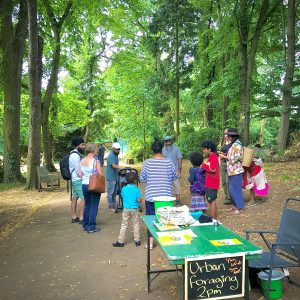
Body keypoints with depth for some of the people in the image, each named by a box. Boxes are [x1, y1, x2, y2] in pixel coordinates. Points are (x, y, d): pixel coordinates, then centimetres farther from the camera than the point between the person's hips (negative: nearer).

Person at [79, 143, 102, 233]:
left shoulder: (82, 161, 4)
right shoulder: (95, 161, -14)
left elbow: (80, 174, 7)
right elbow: (100, 174, -14)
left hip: (84, 185, 6)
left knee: (87, 205, 18)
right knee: (94, 206, 3)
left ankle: (85, 225, 26)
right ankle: (91, 227, 6)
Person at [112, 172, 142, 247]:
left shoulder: (124, 189, -2)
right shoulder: (137, 189, -11)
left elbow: (123, 198, 10)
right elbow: (139, 200, -12)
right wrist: (140, 200, 10)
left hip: (126, 209, 2)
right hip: (135, 209, -2)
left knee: (124, 225, 9)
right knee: (136, 225, 11)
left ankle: (120, 241, 13)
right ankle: (137, 241, 19)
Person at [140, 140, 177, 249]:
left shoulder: (147, 163, -11)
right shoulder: (169, 162, -7)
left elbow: (142, 179, -3)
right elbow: (174, 177, 5)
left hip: (151, 196, -1)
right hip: (166, 196, 1)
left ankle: (151, 242, 17)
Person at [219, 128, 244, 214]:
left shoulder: (237, 145, -17)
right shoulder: (234, 144, 13)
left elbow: (234, 159, -20)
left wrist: (224, 157, -10)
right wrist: (225, 155, 10)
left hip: (235, 171, -10)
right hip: (232, 171, 10)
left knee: (236, 189, -1)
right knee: (232, 189, 17)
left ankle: (239, 207, 11)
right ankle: (236, 205, 30)